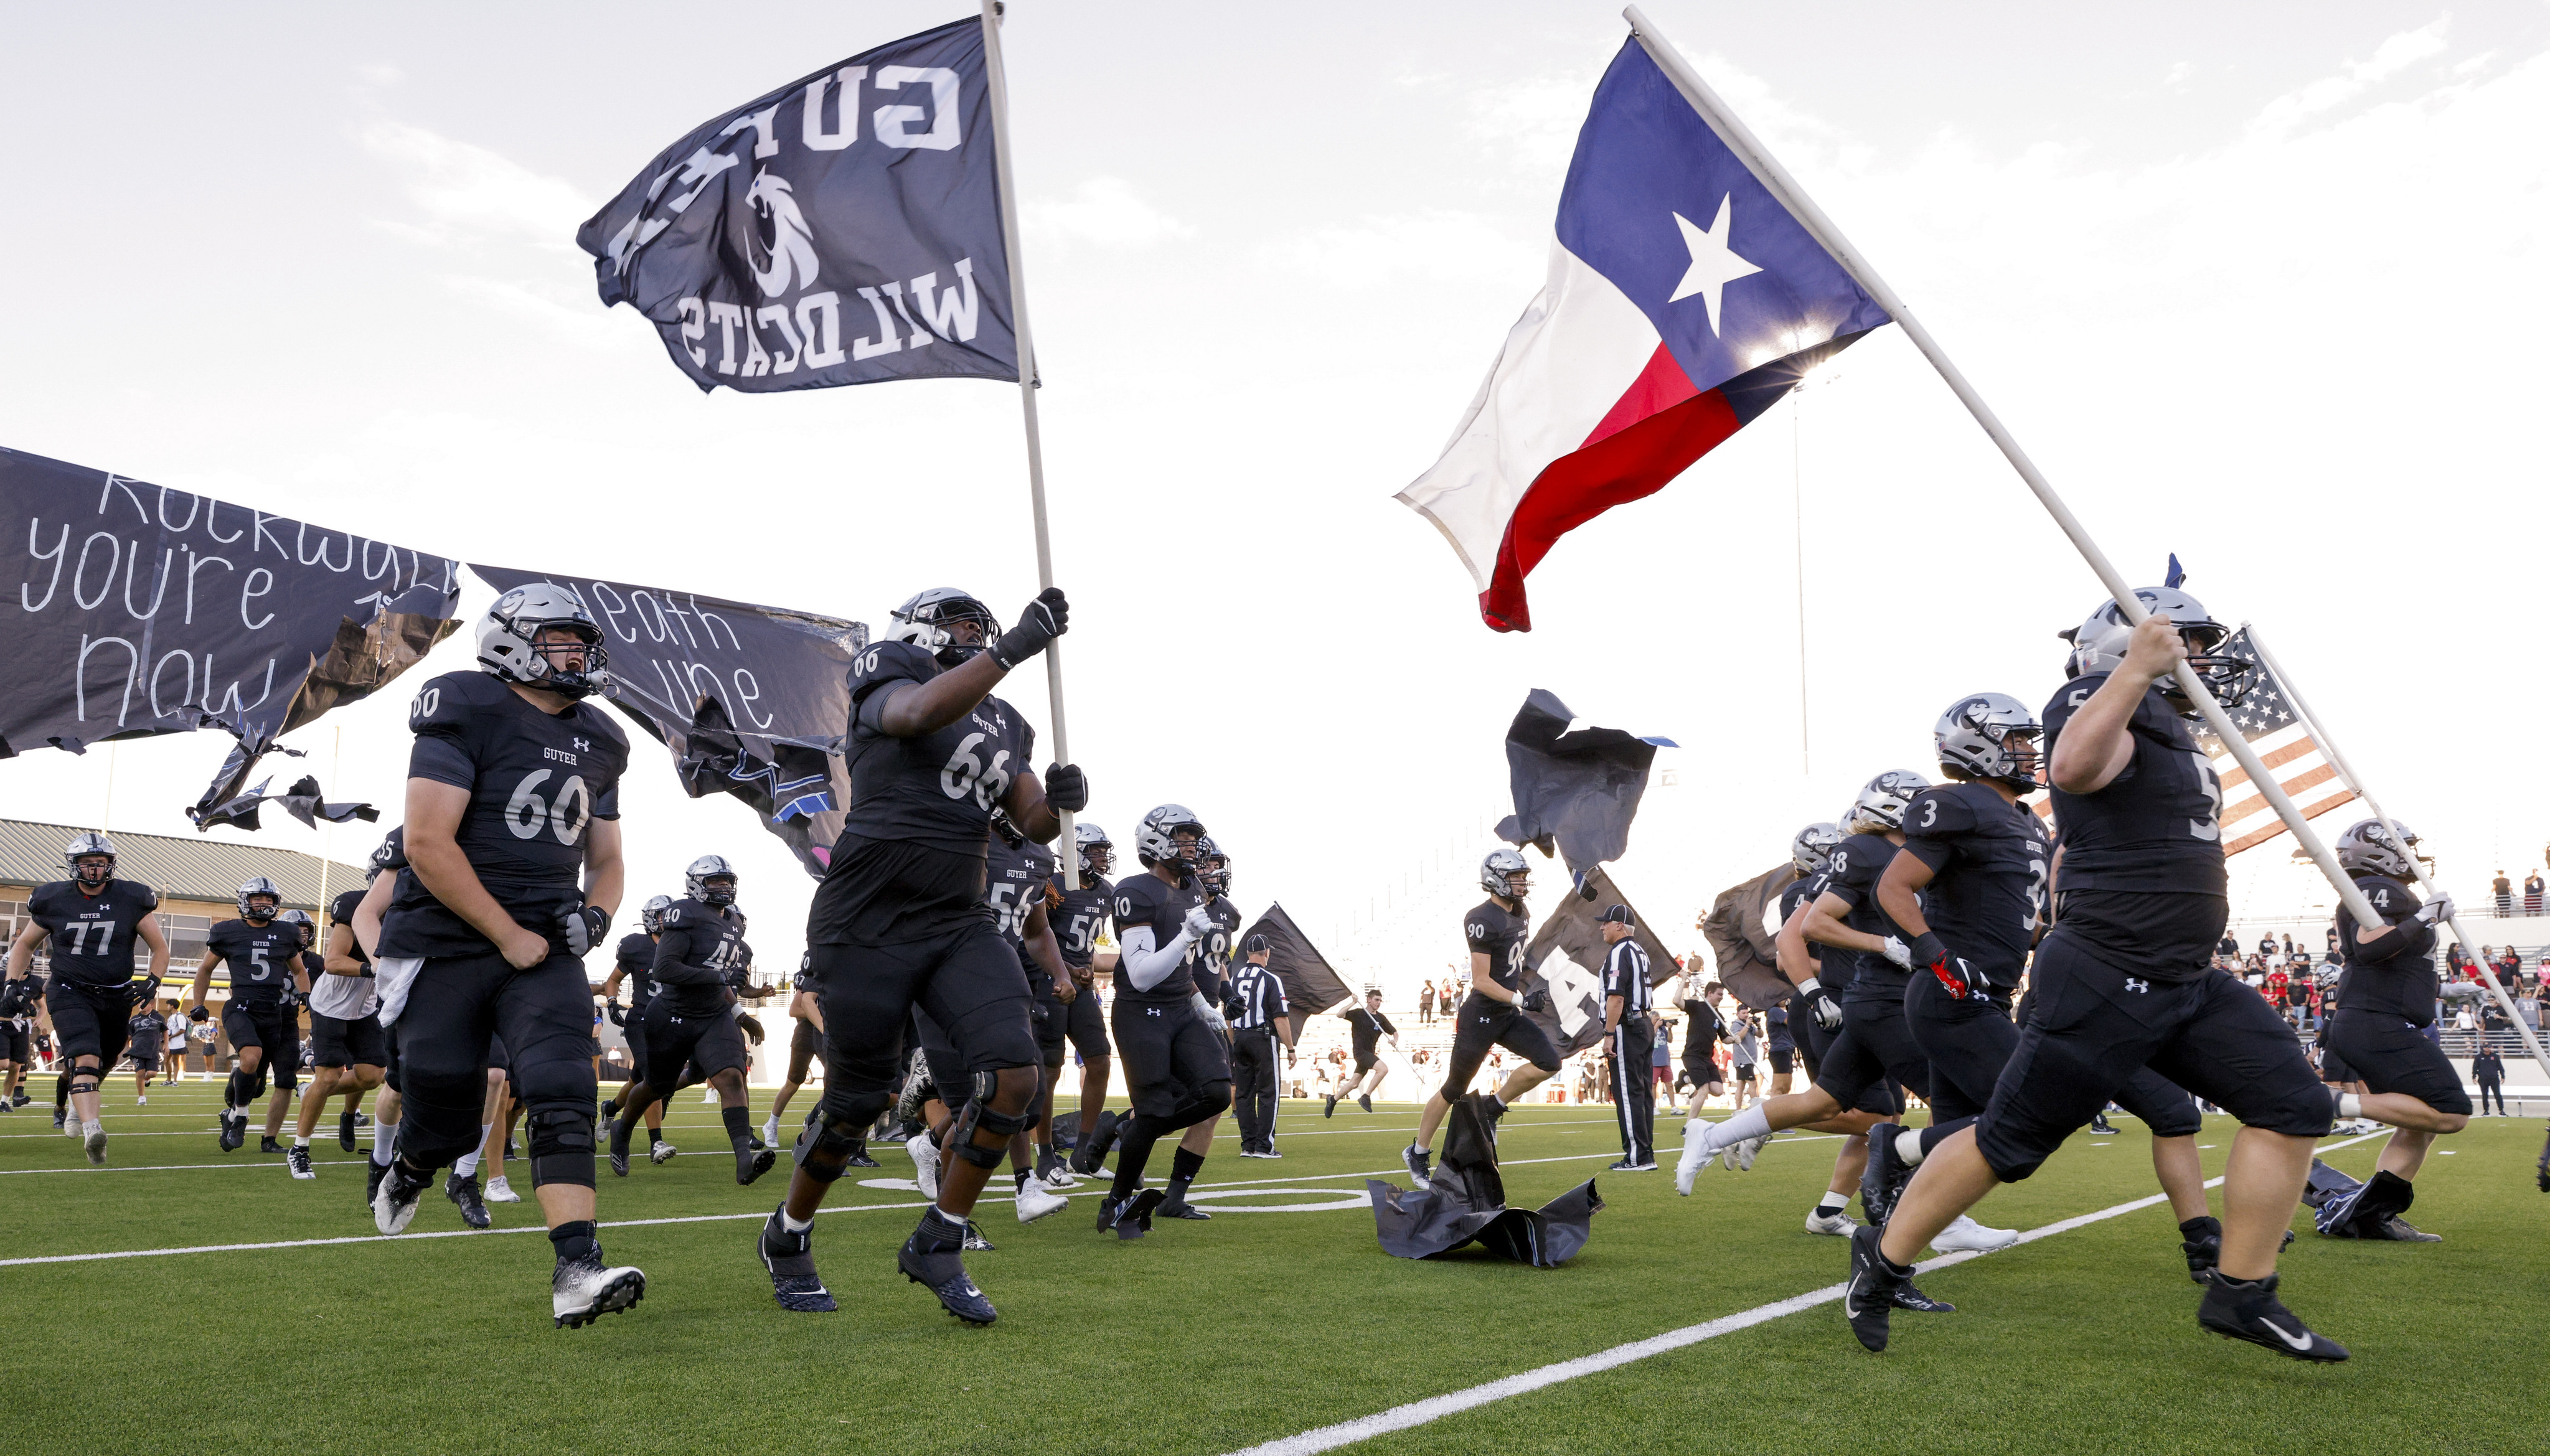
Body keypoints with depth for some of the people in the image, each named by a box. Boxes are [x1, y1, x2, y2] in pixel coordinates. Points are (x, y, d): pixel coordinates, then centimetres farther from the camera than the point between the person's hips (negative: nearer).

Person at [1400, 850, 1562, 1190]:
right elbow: (1481, 981, -21)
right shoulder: (1482, 920, -20)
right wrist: (1522, 1000, -25)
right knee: (1454, 1089, 4)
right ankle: (1418, 1153, 21)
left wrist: (1526, 996, 22)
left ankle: (1492, 1107, 9)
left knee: (1548, 1063, -10)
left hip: (1508, 1014, 8)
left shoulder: (1519, 915, 8)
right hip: (1480, 1016, -8)